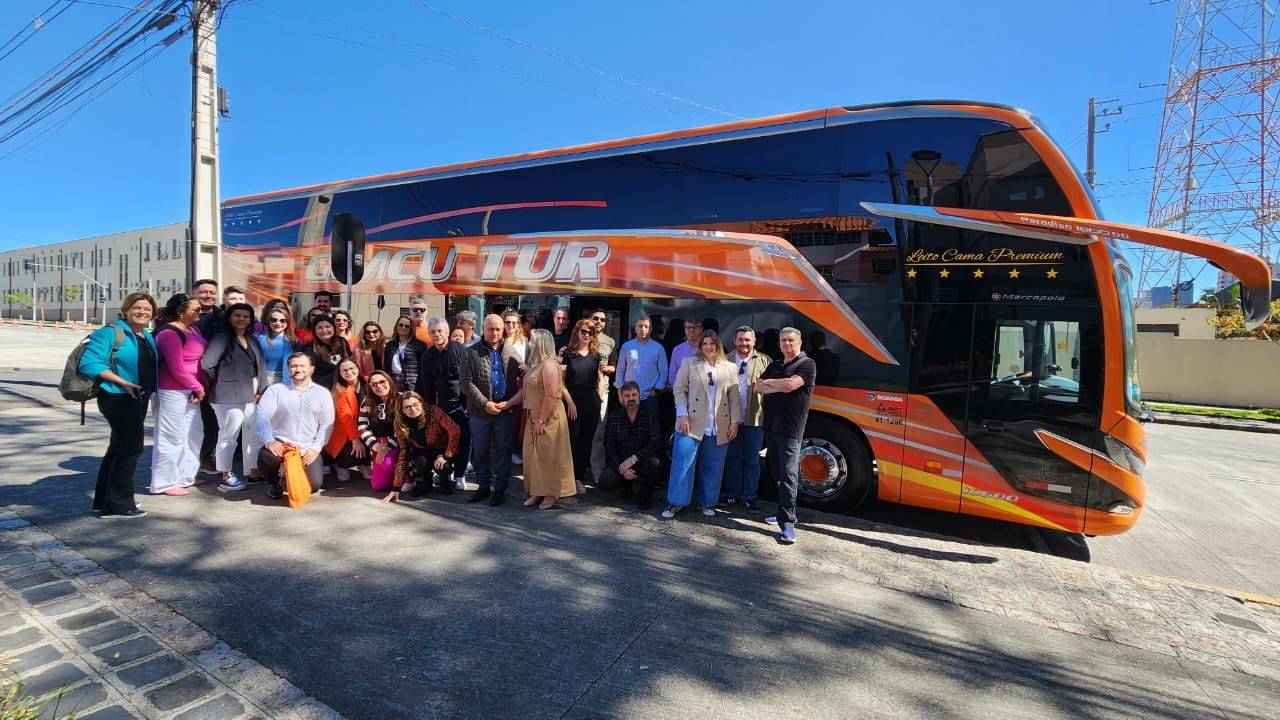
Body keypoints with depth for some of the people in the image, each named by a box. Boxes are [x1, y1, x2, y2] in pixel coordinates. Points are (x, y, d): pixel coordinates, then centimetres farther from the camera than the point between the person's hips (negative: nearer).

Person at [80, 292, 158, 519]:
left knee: (119, 447, 17)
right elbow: (89, 363, -20)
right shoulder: (110, 332, -11)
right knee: (131, 447, -7)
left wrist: (150, 391, 10)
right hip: (118, 398, -9)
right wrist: (122, 382, -23)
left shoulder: (147, 337, 13)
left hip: (139, 398, 9)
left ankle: (104, 499, 31)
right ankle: (118, 504, 4)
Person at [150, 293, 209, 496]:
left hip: (190, 392, 9)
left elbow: (202, 357, 16)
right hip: (173, 393, -9)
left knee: (194, 434, 18)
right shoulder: (169, 333, -15)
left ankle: (186, 476, 31)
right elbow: (176, 368, -19)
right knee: (172, 436, 0)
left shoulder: (193, 329, 11)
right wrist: (198, 387, -9)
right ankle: (165, 482, 12)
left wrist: (198, 388, 7)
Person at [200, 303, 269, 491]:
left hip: (252, 396, 7)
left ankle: (253, 472, 24)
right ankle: (225, 478, 9)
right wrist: (220, 381, 0)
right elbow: (206, 364, -14)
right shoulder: (221, 338, -5)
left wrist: (262, 391, 3)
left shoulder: (253, 340, 15)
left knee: (254, 435, 13)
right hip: (229, 397, -7)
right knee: (228, 436, -1)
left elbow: (261, 367, 13)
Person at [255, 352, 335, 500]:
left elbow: (326, 425, 3)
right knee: (266, 456, -35)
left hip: (308, 450, 1)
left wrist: (315, 448, -9)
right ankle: (275, 483, 3)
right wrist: (269, 441, -24)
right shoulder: (275, 390, 5)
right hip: (280, 444, 0)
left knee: (314, 484, -17)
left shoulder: (323, 393, 7)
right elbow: (261, 416, -8)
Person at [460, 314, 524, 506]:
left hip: (506, 411, 0)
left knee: (503, 450, 8)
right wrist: (485, 403, -15)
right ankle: (483, 486, 28)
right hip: (479, 411, 0)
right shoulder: (471, 353, -1)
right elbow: (466, 383, -7)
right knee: (480, 451, 12)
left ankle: (500, 488, 20)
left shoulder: (511, 354, 5)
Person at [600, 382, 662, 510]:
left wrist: (633, 459, -24)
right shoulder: (613, 418, 4)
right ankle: (628, 486, 12)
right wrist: (621, 468, -17)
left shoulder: (650, 416, -2)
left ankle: (642, 493, -2)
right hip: (619, 463, 2)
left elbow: (656, 443, -14)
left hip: (642, 463, -1)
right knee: (605, 482, -24)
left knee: (654, 463, -34)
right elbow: (609, 447, -1)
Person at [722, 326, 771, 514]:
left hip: (755, 419, -1)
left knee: (752, 459, 7)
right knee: (732, 458, 10)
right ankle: (732, 494, 23)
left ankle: (749, 497, 18)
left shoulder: (764, 361, 3)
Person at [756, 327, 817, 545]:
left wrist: (769, 382, -2)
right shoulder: (774, 365, 19)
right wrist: (779, 387, -9)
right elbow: (758, 387, 9)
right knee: (777, 472, 12)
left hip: (790, 429, -7)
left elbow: (791, 384, -18)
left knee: (788, 475, -10)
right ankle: (784, 512, 24)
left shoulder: (807, 364, -3)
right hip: (771, 426, 7)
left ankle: (788, 524, -9)